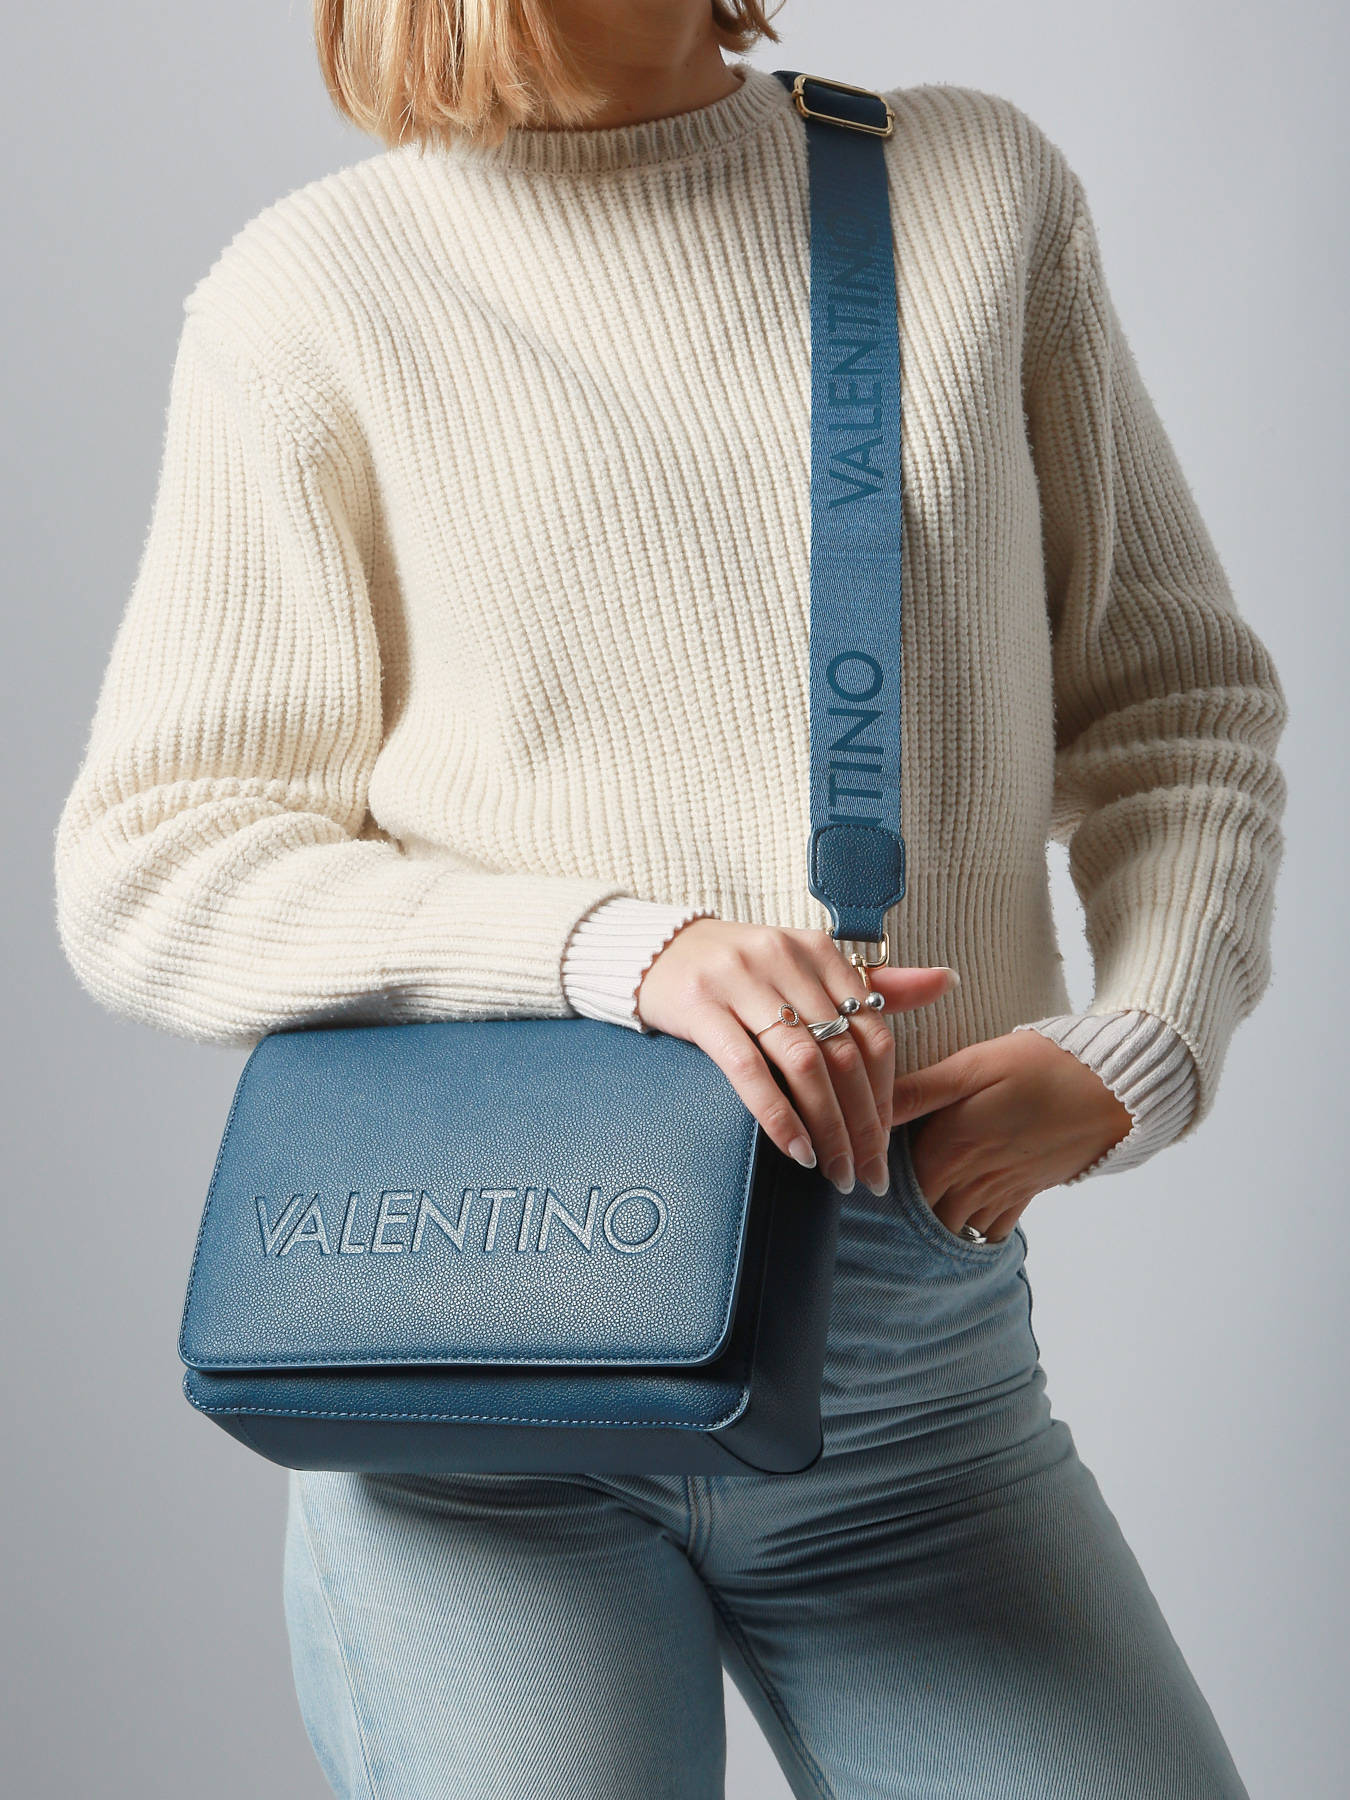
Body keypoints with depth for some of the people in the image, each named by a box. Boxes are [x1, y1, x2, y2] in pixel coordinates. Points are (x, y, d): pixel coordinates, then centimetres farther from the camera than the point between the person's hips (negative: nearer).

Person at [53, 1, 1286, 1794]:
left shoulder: (982, 185, 9)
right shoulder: (320, 285, 0)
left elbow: (1180, 692, 14)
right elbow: (141, 871, -3)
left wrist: (1139, 1046, -5)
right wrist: (619, 943, -17)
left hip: (920, 1369, 3)